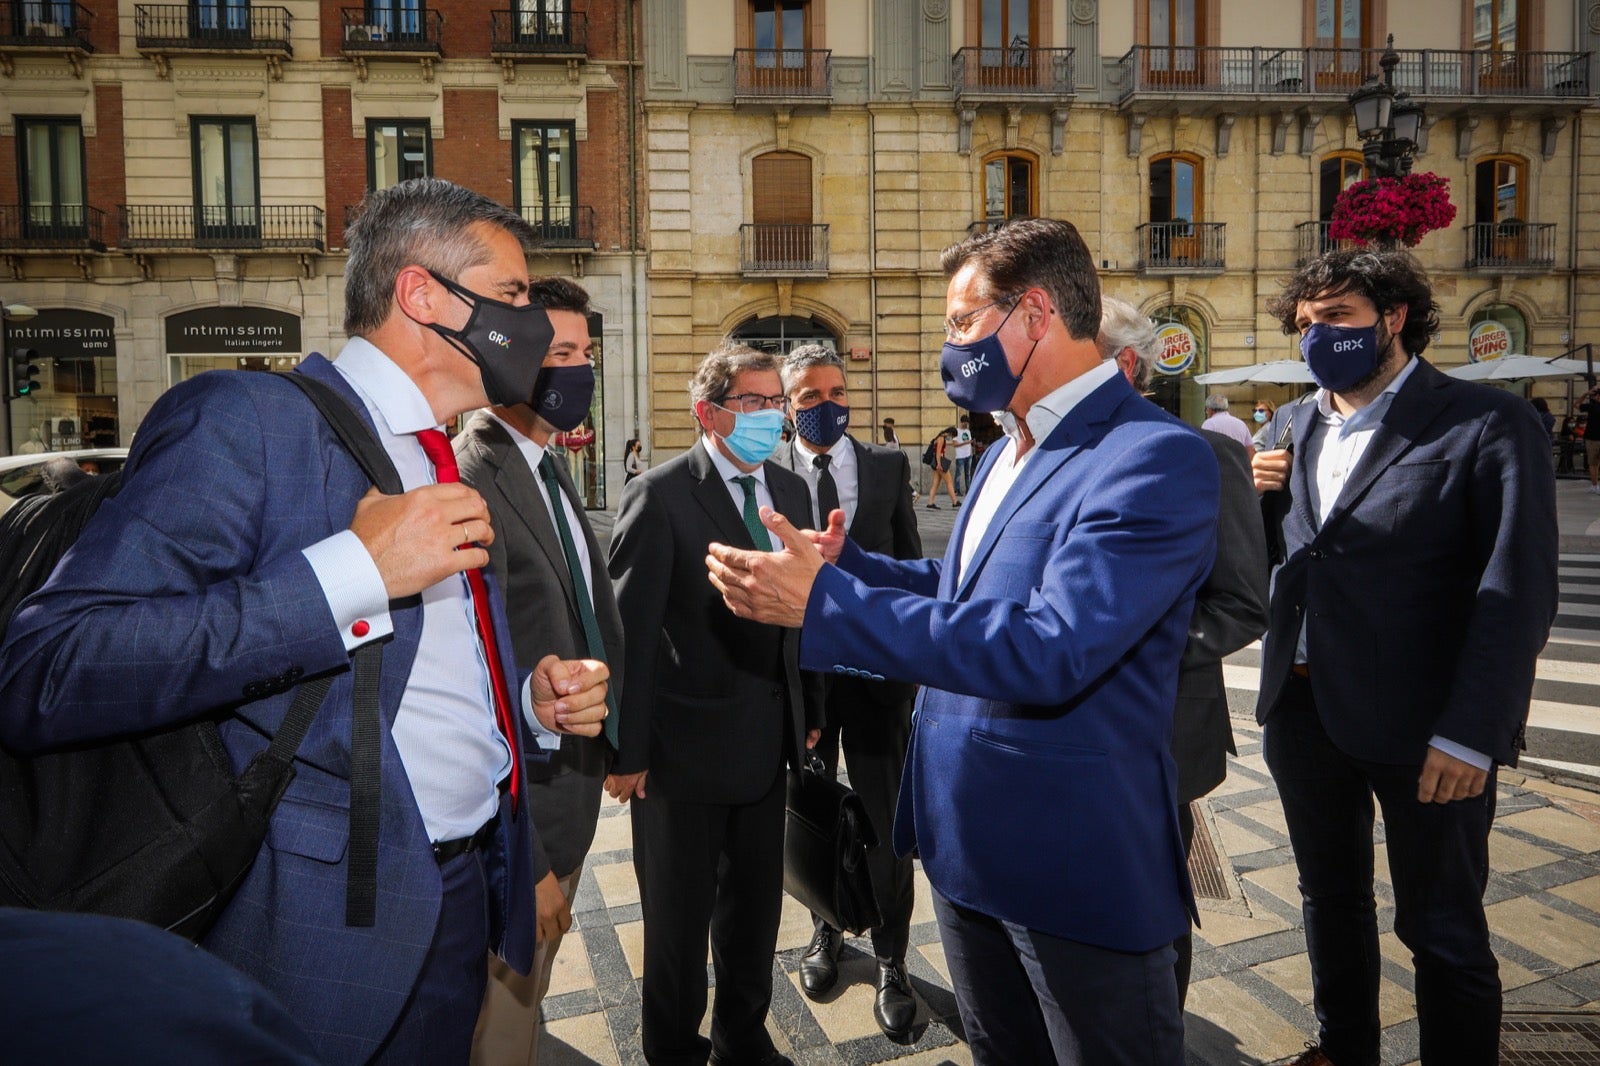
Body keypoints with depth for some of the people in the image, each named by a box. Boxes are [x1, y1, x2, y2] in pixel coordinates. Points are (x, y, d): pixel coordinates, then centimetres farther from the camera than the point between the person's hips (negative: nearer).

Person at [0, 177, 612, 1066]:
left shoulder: (441, 464, 12)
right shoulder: (244, 419, -14)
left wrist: (535, 701, -1)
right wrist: (352, 571, -28)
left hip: (465, 893, 8)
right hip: (329, 928, -7)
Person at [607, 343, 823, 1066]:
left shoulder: (790, 490, 5)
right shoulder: (659, 496, -14)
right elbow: (630, 633, -15)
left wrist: (808, 712, 11)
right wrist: (627, 750, -14)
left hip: (768, 744, 6)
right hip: (685, 748, -5)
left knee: (756, 904, 21)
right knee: (680, 914, 14)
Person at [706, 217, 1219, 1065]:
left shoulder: (1155, 459, -22)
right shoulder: (1005, 450, 8)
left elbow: (1049, 650, -32)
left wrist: (825, 603, -31)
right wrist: (839, 560, 7)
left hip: (1074, 859, -8)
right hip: (965, 836, 8)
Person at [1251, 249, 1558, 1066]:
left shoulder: (1486, 423, -9)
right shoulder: (1300, 427, 9)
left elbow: (1518, 593, -14)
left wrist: (1470, 733, -19)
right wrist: (1257, 495, -4)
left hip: (1422, 725, -6)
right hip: (1301, 708, 6)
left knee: (1442, 929, 10)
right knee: (1331, 896, 21)